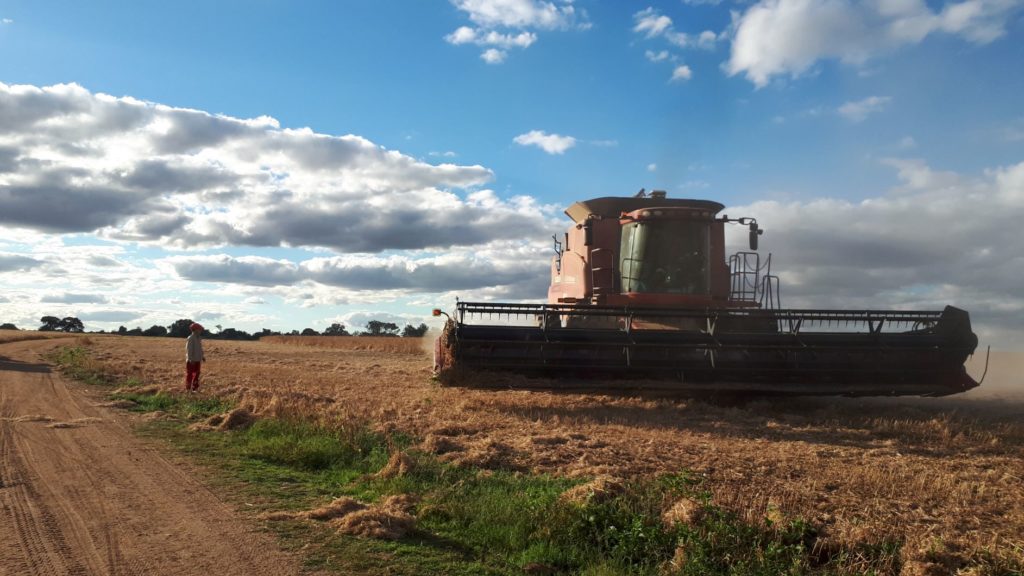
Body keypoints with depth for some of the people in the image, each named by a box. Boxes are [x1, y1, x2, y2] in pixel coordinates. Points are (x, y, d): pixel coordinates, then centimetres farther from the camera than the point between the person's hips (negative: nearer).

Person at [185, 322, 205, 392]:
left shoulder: (199, 338, 12)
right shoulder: (190, 339, -15)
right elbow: (189, 349, -19)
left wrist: (202, 356, 14)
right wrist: (191, 359, -23)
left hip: (197, 360, 8)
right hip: (191, 360, -8)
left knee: (196, 374, 11)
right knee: (189, 374, 0)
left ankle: (195, 388, 19)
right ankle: (188, 388, 6)